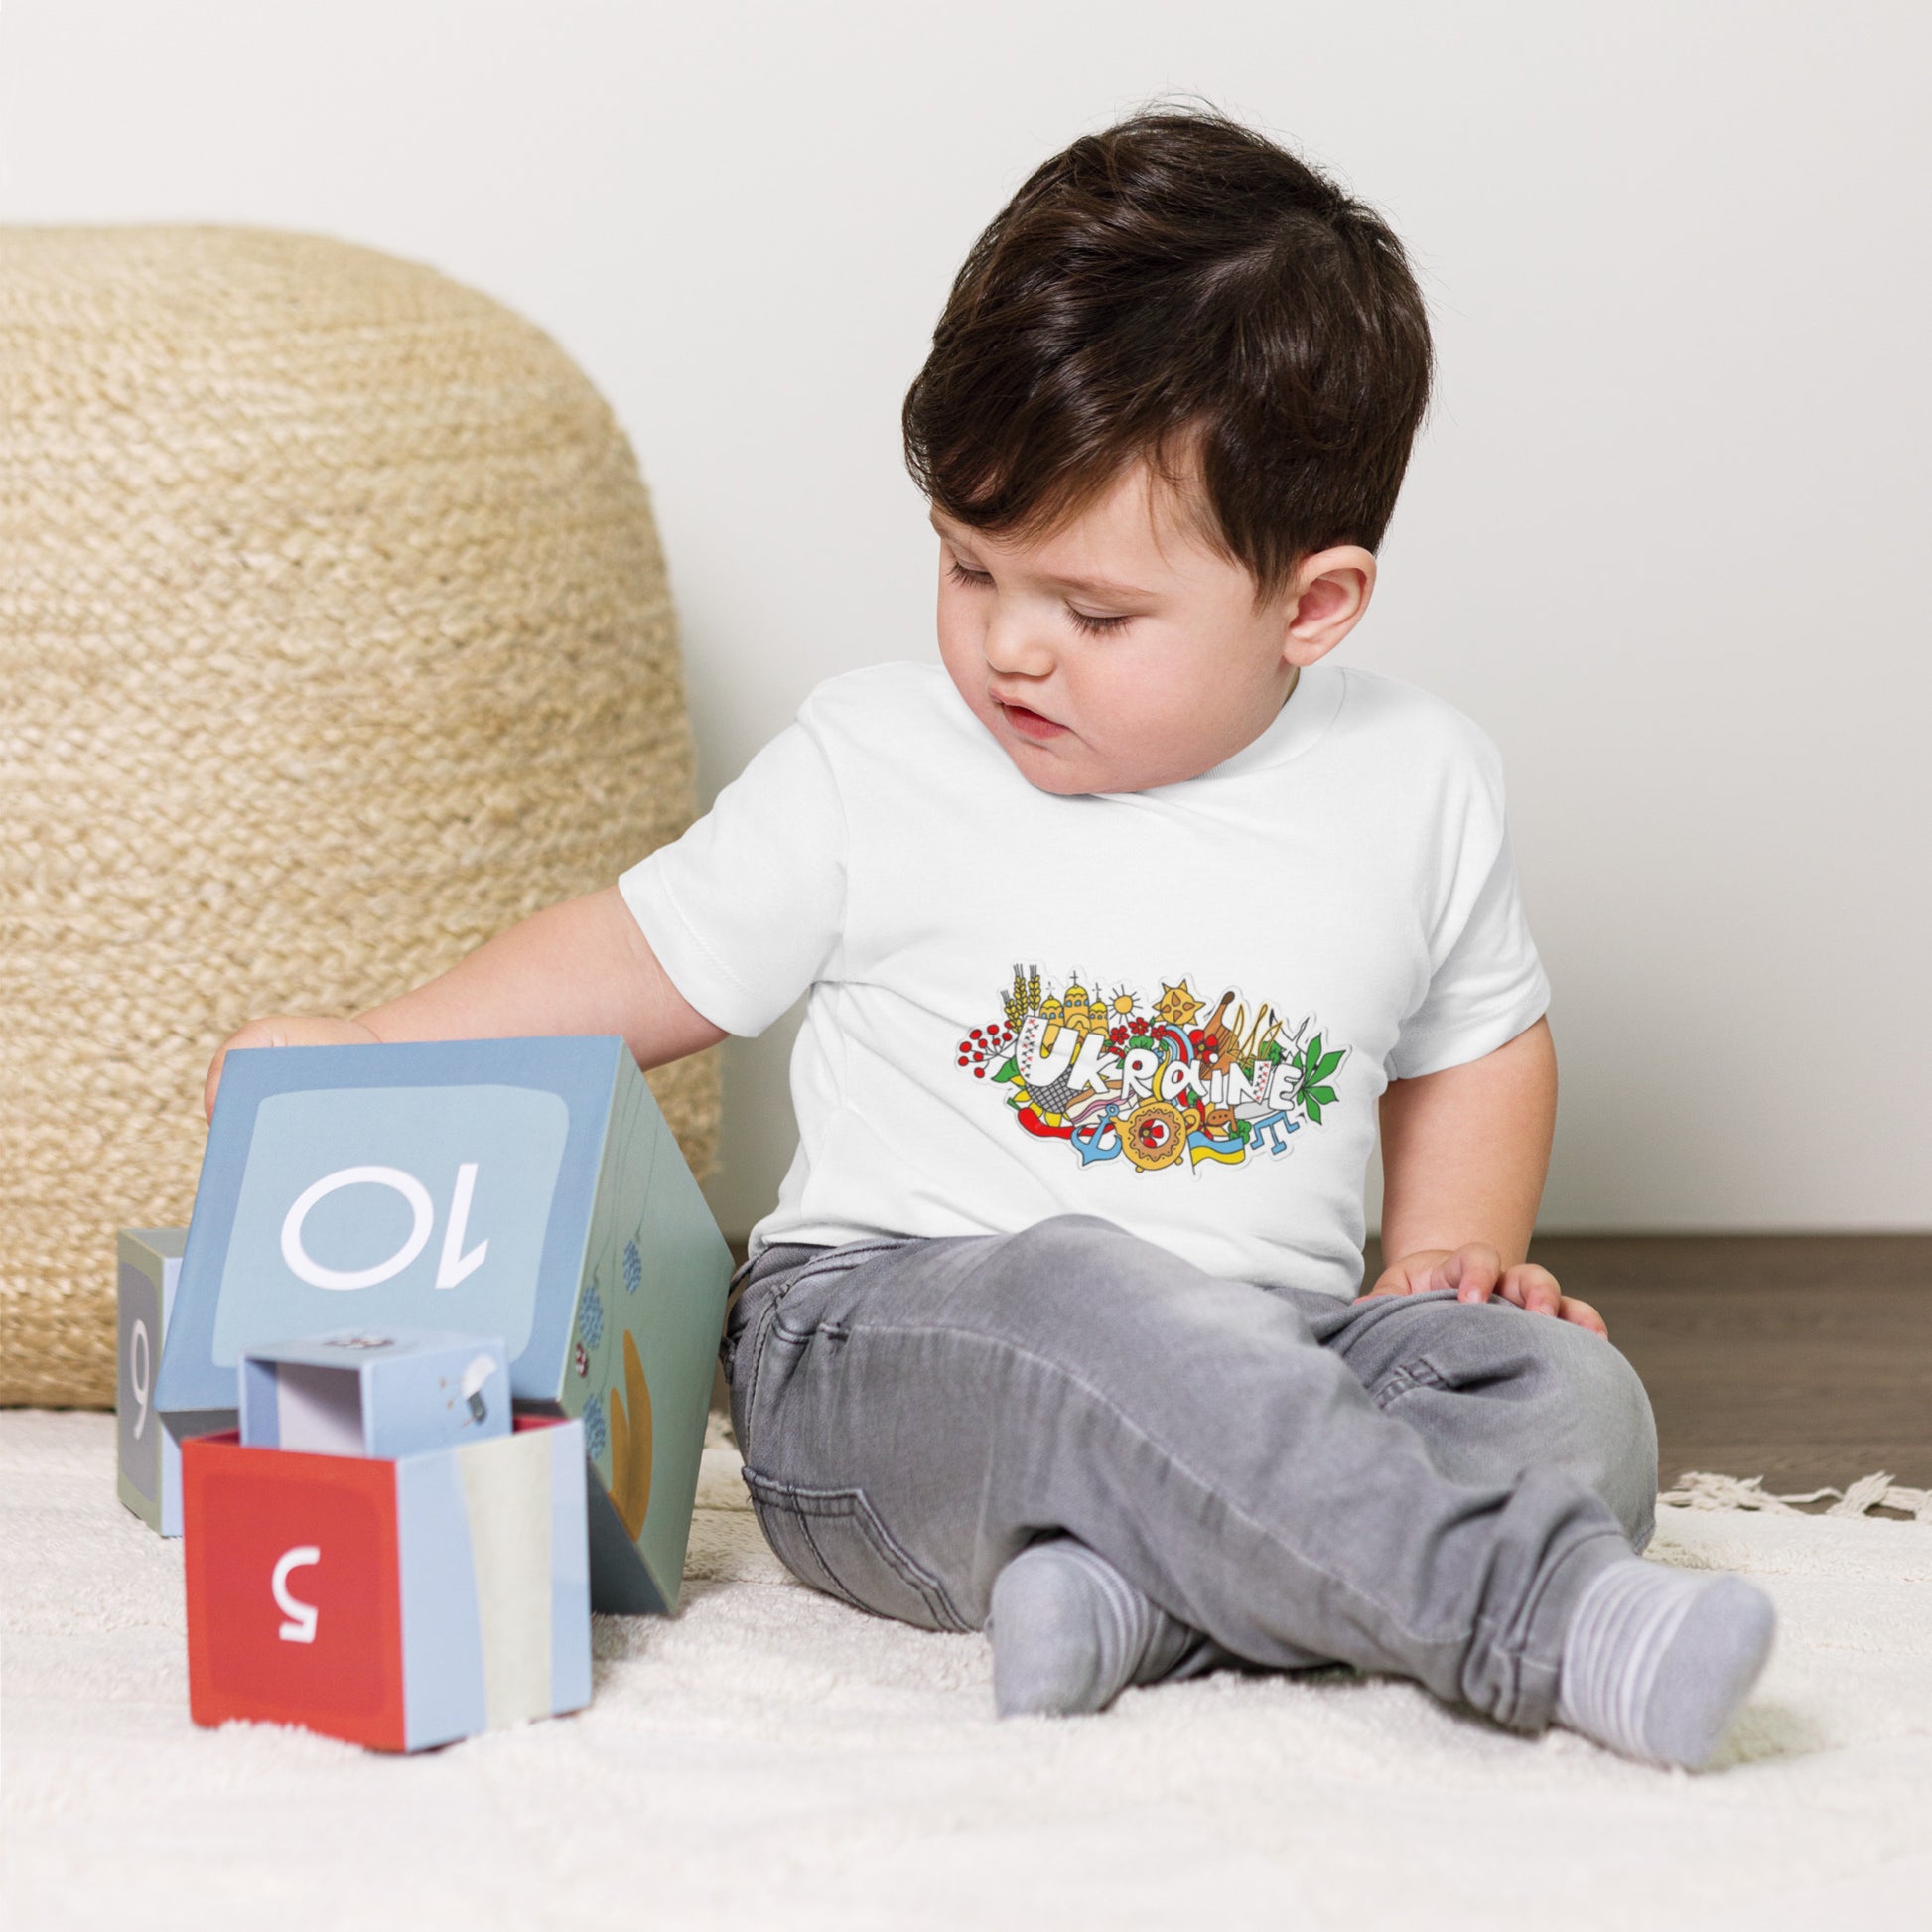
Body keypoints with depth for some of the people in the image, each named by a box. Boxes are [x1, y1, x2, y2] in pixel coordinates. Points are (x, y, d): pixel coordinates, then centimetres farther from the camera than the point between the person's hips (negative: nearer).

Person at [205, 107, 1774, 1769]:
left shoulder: (1421, 786, 5)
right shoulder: (874, 762, 1)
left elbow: (1478, 1042, 22)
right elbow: (653, 960, 10)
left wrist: (1453, 1254, 5)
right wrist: (366, 1059, 1)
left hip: (1266, 1345, 3)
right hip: (876, 1342, -3)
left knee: (1569, 1393, -23)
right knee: (1079, 1300, -37)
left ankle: (1126, 1590, -40)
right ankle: (1542, 1616, -42)